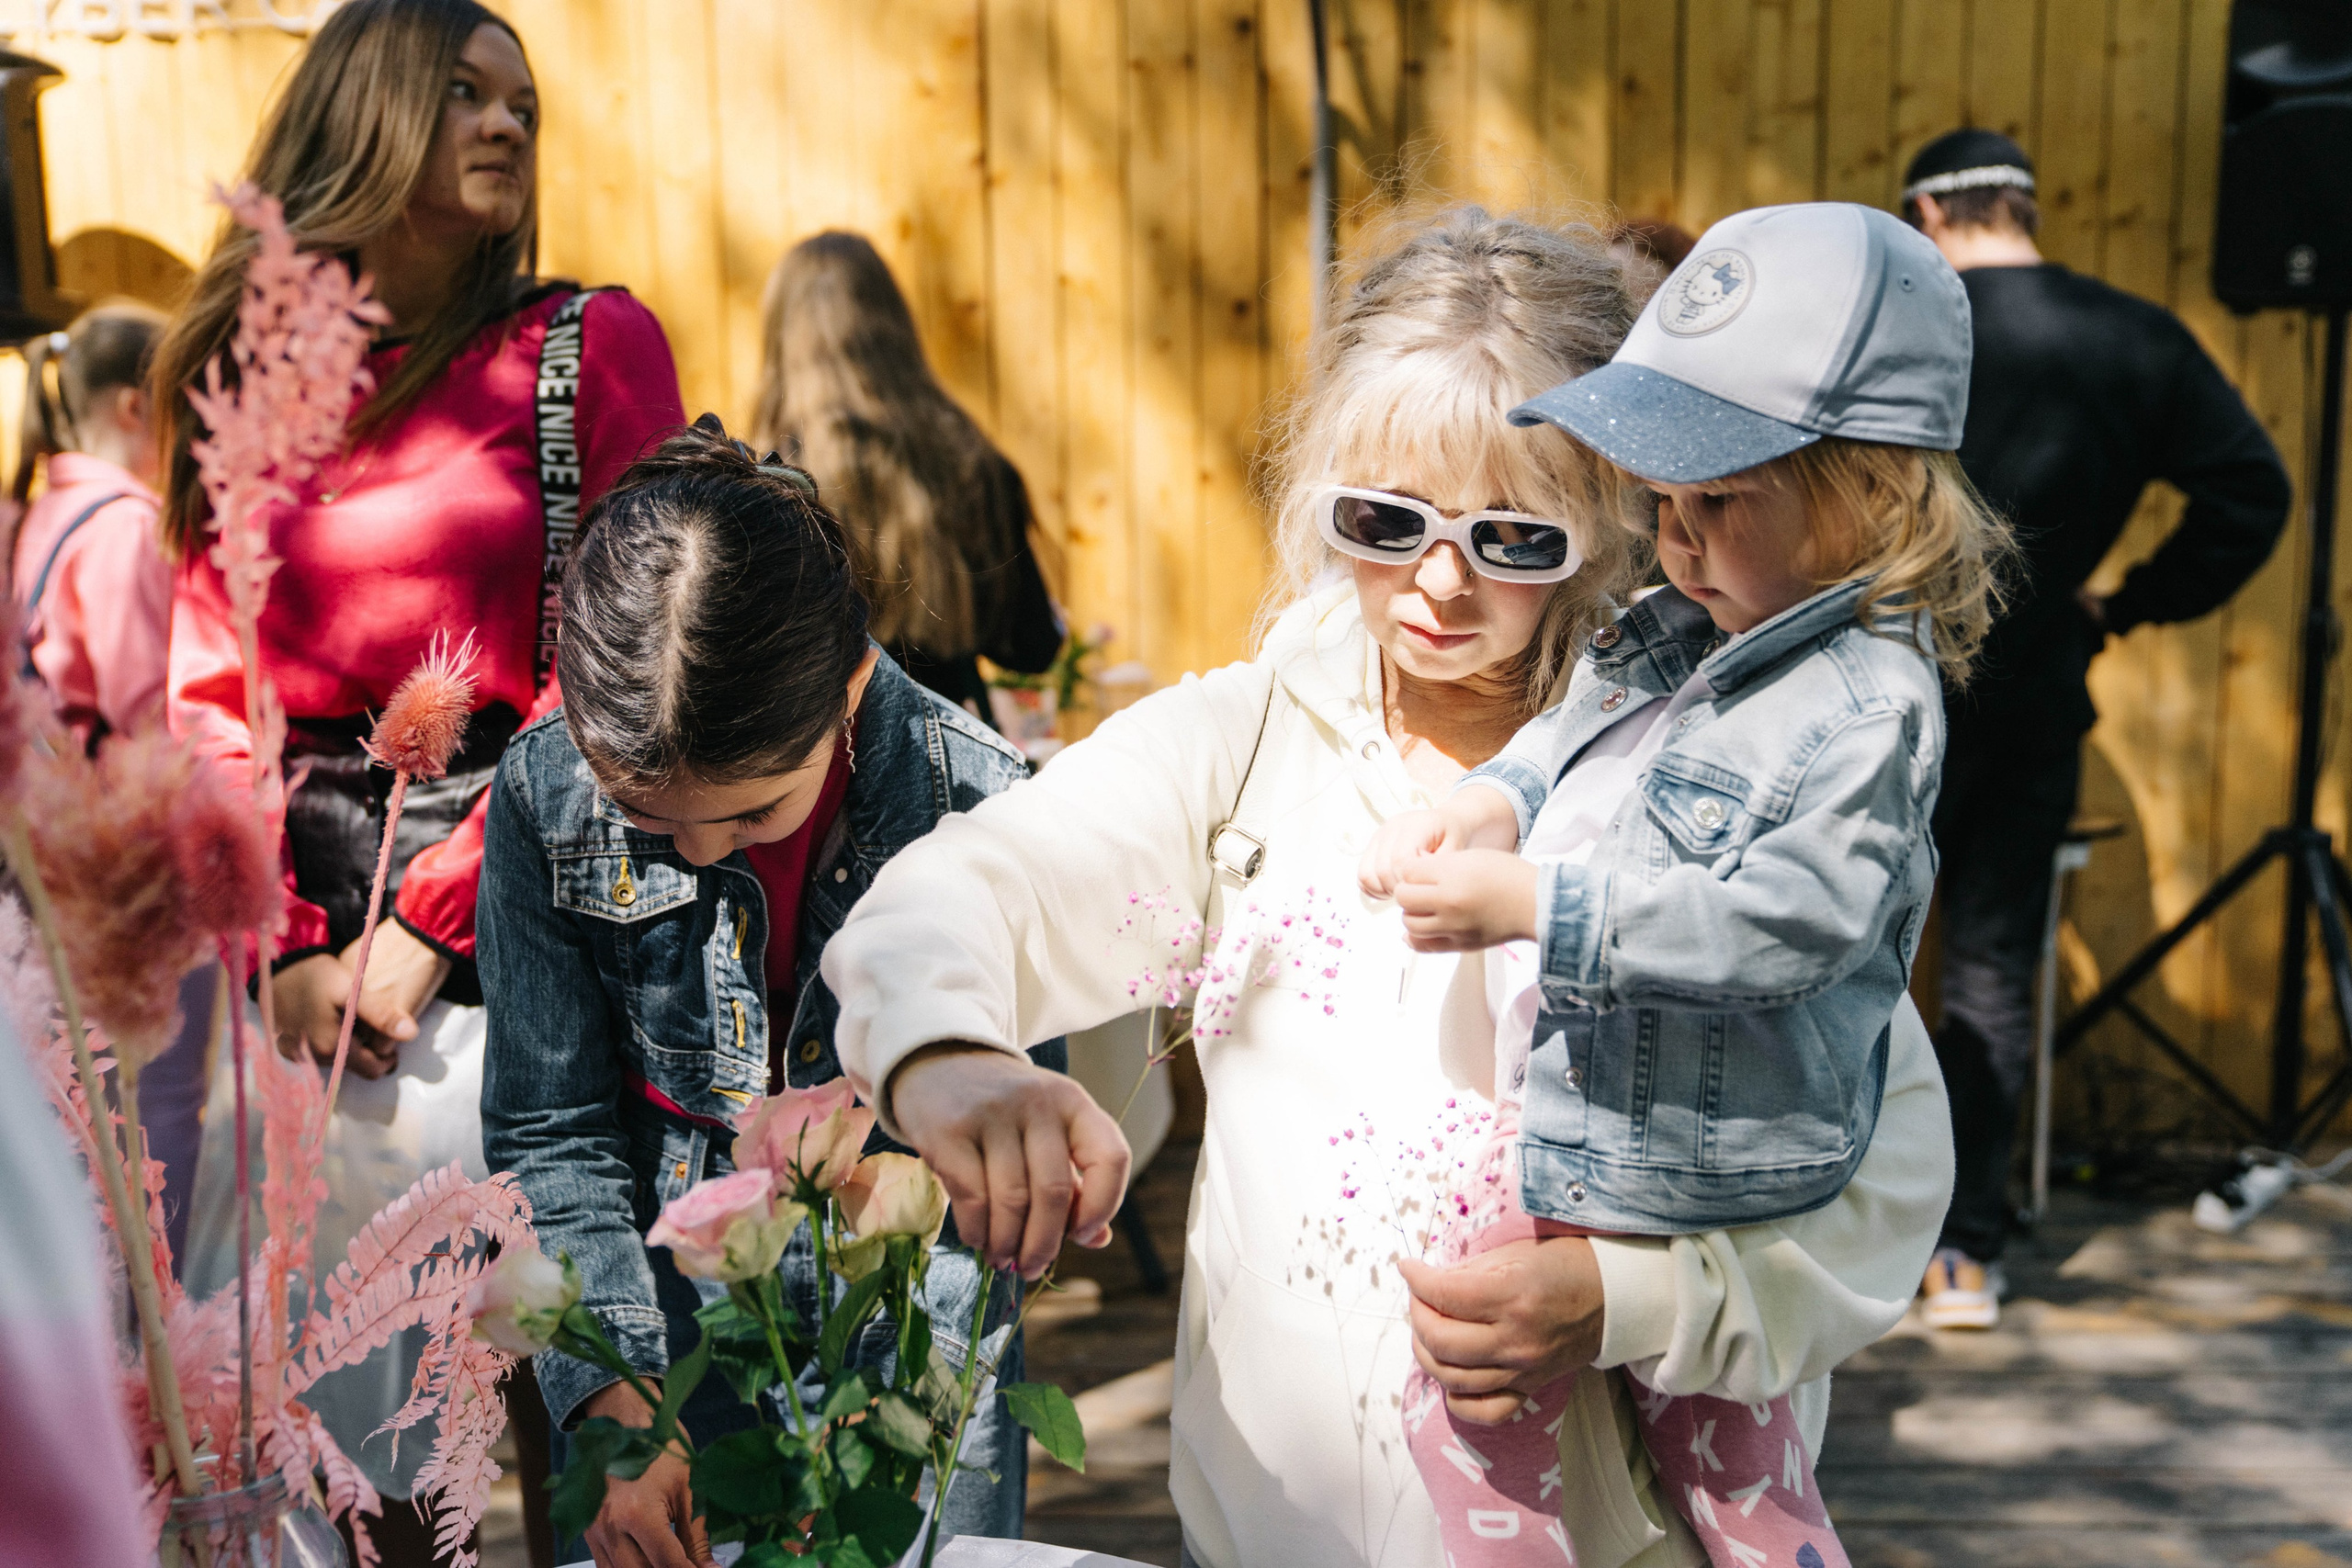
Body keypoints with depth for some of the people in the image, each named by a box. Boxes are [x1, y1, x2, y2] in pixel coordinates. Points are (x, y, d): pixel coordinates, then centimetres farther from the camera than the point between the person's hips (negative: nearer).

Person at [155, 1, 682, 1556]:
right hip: (288, 919, 3)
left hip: (501, 912, -3)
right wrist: (280, 947, -6)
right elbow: (205, 684, 6)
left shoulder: (590, 346, 1)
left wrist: (427, 926, -11)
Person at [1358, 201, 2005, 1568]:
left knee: (1463, 1373, 1)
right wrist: (1484, 805, -3)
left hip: (1674, 1143, -9)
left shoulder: (1867, 706, -22)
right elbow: (1574, 734, 19)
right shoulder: (1681, 632, 5)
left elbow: (1777, 927, -30)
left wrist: (1526, 906, -30)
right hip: (1581, 1092, 9)